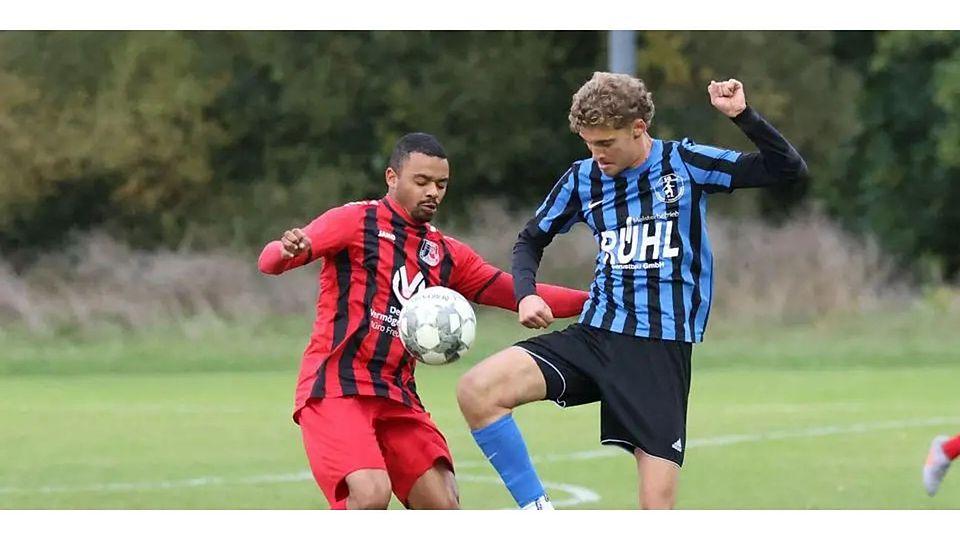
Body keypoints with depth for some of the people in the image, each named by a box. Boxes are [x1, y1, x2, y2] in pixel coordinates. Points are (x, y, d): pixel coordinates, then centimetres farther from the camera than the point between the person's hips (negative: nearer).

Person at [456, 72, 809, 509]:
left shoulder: (685, 164, -2)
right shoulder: (582, 179, 7)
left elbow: (790, 170, -5)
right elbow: (532, 239, 22)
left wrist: (743, 116, -19)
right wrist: (525, 294, 2)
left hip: (663, 347, -4)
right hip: (594, 335, 4)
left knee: (657, 508, -11)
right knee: (476, 390, -19)